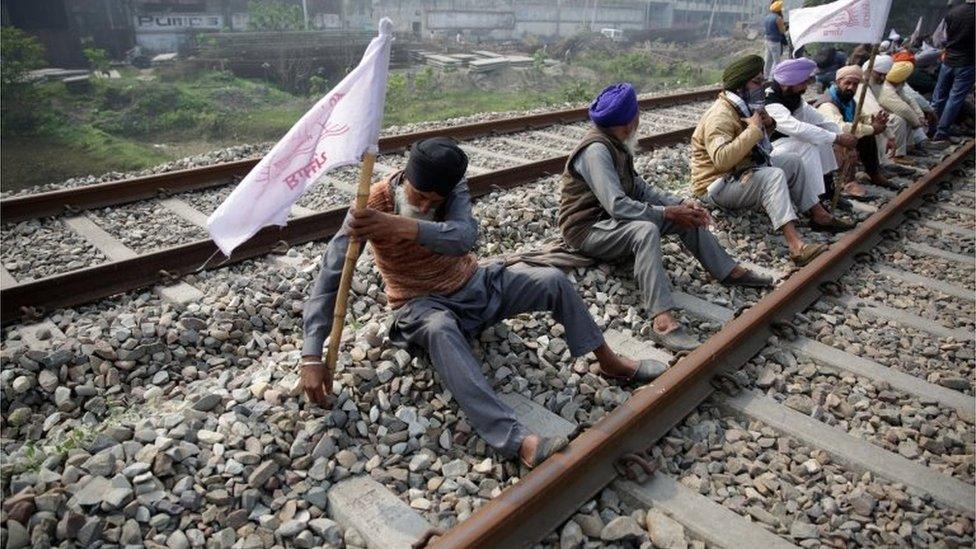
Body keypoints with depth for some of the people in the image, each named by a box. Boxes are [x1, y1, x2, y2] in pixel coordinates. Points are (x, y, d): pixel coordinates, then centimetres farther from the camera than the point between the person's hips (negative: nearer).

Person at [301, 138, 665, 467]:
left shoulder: (453, 187, -13)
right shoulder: (372, 205, -20)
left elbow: (464, 236, -35)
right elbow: (329, 278, -23)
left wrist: (403, 226, -53)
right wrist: (312, 357, -32)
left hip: (472, 284, 4)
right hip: (422, 304, -3)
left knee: (553, 280, -13)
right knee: (441, 330, -41)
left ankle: (610, 362, 6)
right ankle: (517, 440, -52)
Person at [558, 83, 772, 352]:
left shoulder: (614, 144, 8)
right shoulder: (596, 150, -23)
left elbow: (639, 188, 9)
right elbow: (617, 206, -31)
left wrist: (680, 203, -4)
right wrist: (667, 213, -26)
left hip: (611, 218, 10)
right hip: (586, 229, -10)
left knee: (689, 216, 2)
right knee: (645, 229, -38)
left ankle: (729, 271, 9)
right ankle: (662, 320, -44)